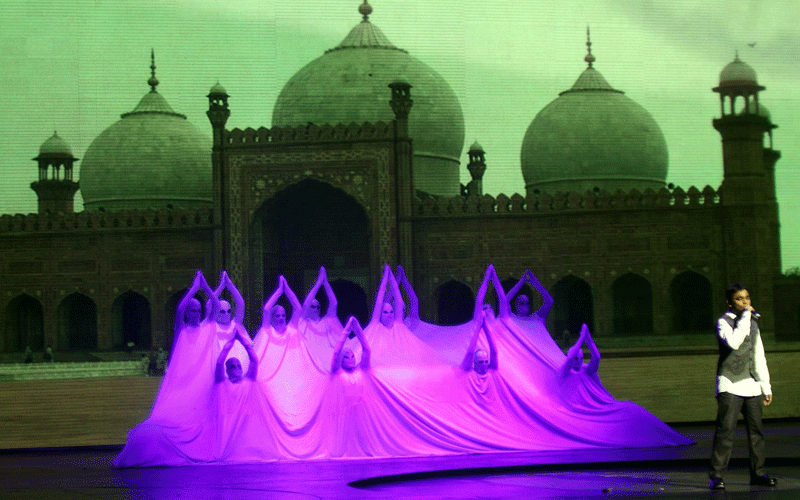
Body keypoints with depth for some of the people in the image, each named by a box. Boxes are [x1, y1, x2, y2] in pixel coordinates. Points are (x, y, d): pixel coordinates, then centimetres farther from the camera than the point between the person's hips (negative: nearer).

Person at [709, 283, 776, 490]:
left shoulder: (753, 323, 18)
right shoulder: (724, 322, -2)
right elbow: (733, 341, -25)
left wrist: (766, 387, 19)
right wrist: (745, 317, -16)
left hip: (751, 385, 6)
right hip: (730, 384, -6)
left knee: (756, 429, 6)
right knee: (725, 430, -10)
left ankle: (757, 473, 16)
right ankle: (716, 475, -8)